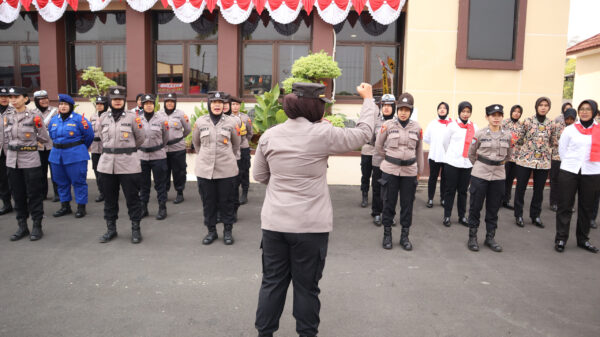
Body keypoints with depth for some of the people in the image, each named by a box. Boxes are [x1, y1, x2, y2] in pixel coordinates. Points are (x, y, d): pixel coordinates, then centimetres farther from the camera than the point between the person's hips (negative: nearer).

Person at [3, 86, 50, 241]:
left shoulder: (34, 116, -6)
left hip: (30, 160, -5)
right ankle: (22, 227, 22)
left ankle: (37, 227, 13)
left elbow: (45, 139, -2)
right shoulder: (7, 115, 7)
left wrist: (39, 127, -7)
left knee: (34, 194, 2)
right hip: (12, 160, 5)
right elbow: (6, 137, 19)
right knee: (17, 194, 11)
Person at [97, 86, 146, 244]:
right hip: (107, 163, 4)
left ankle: (136, 229, 12)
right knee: (109, 198, 11)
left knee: (132, 197, 1)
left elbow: (140, 140, 7)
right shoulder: (103, 118, 9)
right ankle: (111, 228, 25)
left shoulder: (132, 117, -1)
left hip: (128, 164, -3)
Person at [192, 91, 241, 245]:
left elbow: (236, 144, 13)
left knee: (226, 201, 7)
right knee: (208, 201, 9)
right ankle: (211, 230, 23)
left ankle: (228, 231, 21)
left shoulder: (231, 122, -1)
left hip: (226, 170, -1)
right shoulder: (200, 121, 2)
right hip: (205, 170, 1)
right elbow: (196, 142, 18)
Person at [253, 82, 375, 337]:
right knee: (306, 286, 11)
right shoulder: (323, 134, -11)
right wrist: (368, 99, 17)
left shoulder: (269, 135, 1)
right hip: (311, 225, -3)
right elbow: (363, 133, 3)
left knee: (272, 282, 16)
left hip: (274, 222, 4)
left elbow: (259, 176, 10)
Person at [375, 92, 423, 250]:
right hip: (390, 171, -2)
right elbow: (378, 146, 8)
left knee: (407, 204, 8)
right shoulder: (388, 125, -3)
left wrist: (419, 170, 16)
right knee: (389, 203, 6)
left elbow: (419, 150, 12)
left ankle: (404, 236, 22)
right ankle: (387, 235, 21)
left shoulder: (417, 127, 3)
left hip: (409, 172, 2)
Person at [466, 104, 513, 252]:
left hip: (498, 176, 3)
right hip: (479, 175, -3)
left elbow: (508, 155, 18)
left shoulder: (508, 135, 3)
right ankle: (472, 237, 15)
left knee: (493, 208, 10)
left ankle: (490, 237, 23)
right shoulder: (480, 134, -6)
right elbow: (471, 154, 6)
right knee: (475, 206, 3)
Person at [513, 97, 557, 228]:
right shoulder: (528, 121, -4)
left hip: (544, 161, 3)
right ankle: (518, 215, 15)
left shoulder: (551, 124, 5)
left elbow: (553, 142, 15)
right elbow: (520, 139, 3)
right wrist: (529, 146, 6)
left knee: (539, 190, 9)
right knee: (520, 188, 2)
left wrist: (544, 148, 8)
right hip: (525, 159, -2)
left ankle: (535, 216, 22)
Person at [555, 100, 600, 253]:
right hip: (569, 172, -1)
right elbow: (562, 149, 8)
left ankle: (583, 239, 23)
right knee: (565, 206, 1)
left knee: (586, 207, 10)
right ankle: (561, 239, 9)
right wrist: (570, 163, 4)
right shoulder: (570, 129, 3)